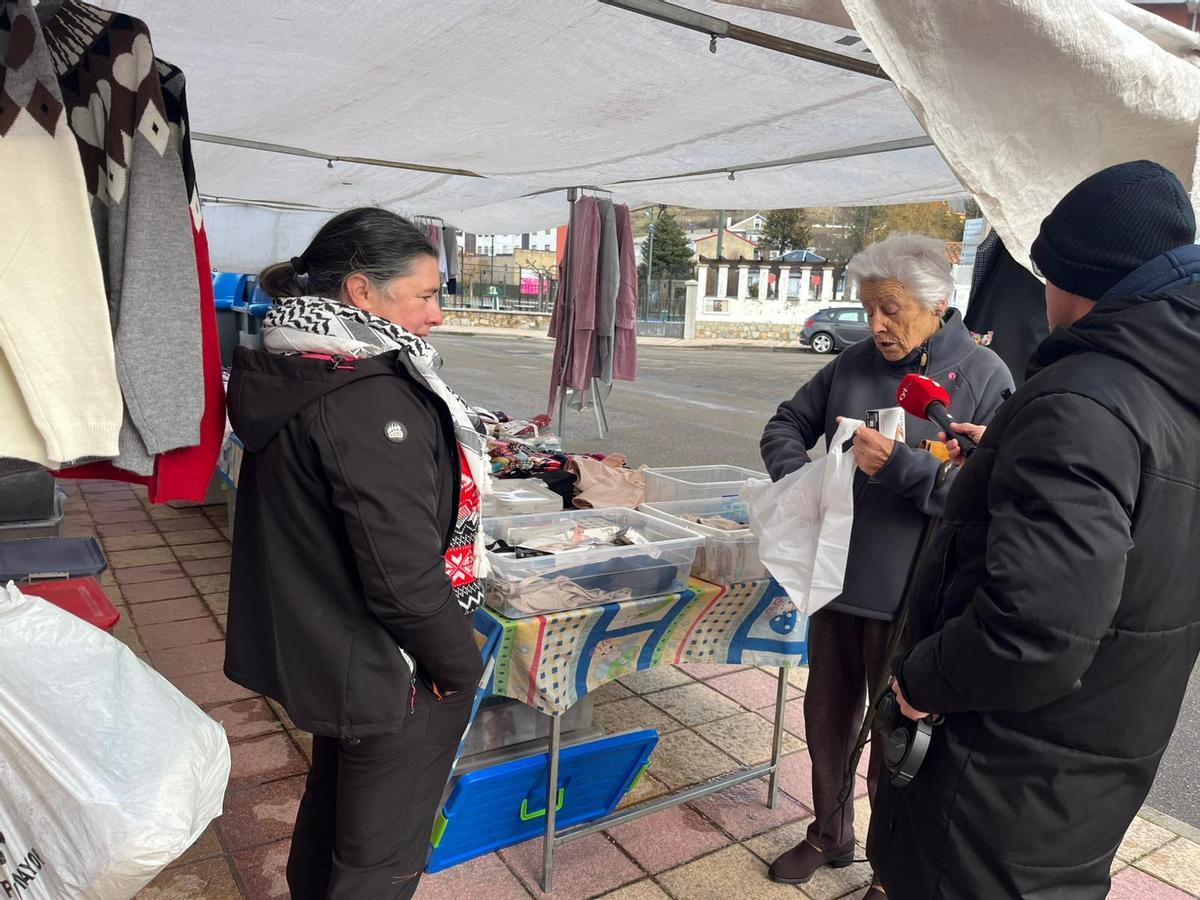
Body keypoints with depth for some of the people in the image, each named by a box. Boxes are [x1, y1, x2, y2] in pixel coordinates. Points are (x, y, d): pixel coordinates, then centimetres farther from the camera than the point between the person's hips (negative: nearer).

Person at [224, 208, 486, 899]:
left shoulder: (289, 377, 3)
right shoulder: (370, 403, -28)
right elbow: (403, 575, -28)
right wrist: (461, 667, -13)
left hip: (319, 653, 10)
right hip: (391, 676, -9)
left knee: (330, 811, 29)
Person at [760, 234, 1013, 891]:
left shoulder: (983, 376, -11)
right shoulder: (854, 363, 1)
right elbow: (786, 427, 9)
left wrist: (902, 466, -29)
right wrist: (802, 476, -11)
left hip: (911, 597, -5)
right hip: (835, 580, 5)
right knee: (827, 718, 20)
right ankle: (829, 836, 45)